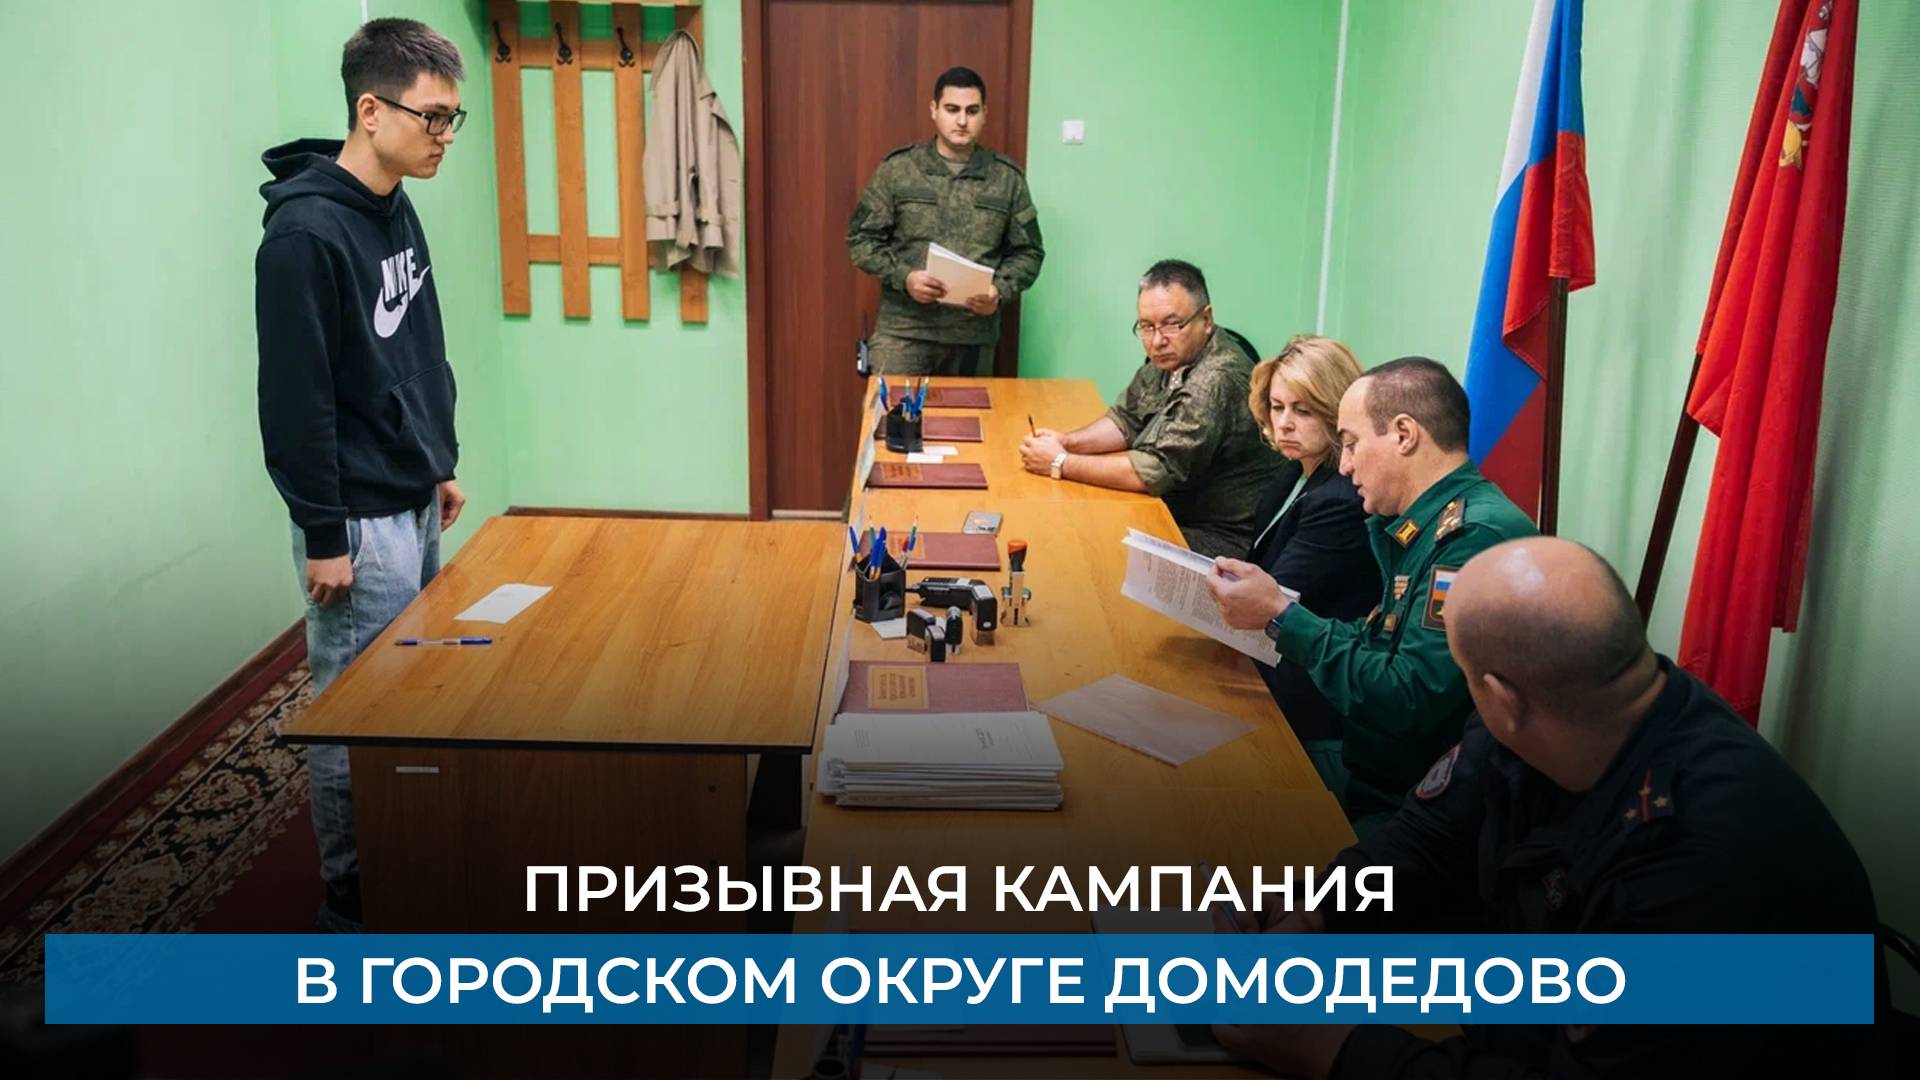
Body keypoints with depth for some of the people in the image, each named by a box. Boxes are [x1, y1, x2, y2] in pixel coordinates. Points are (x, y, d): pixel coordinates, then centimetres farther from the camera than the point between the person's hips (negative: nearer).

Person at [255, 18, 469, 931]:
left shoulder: (397, 212, 7)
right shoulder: (306, 232, -20)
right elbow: (294, 398, -20)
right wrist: (323, 534, -17)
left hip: (414, 506, 9)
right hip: (360, 520, -9)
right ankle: (352, 906, 18)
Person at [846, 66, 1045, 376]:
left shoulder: (1008, 178, 6)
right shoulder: (897, 170, 1)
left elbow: (1028, 253, 9)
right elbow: (862, 240, 2)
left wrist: (1000, 291, -11)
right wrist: (904, 277, -15)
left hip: (974, 335, 2)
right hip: (904, 330, -1)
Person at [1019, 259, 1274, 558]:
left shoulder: (1217, 380, -26)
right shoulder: (1168, 356, 2)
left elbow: (1156, 471, -26)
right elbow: (1126, 420, 14)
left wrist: (1061, 464, -18)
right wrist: (1067, 442, -6)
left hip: (1225, 539, -8)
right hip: (1175, 512, 8)